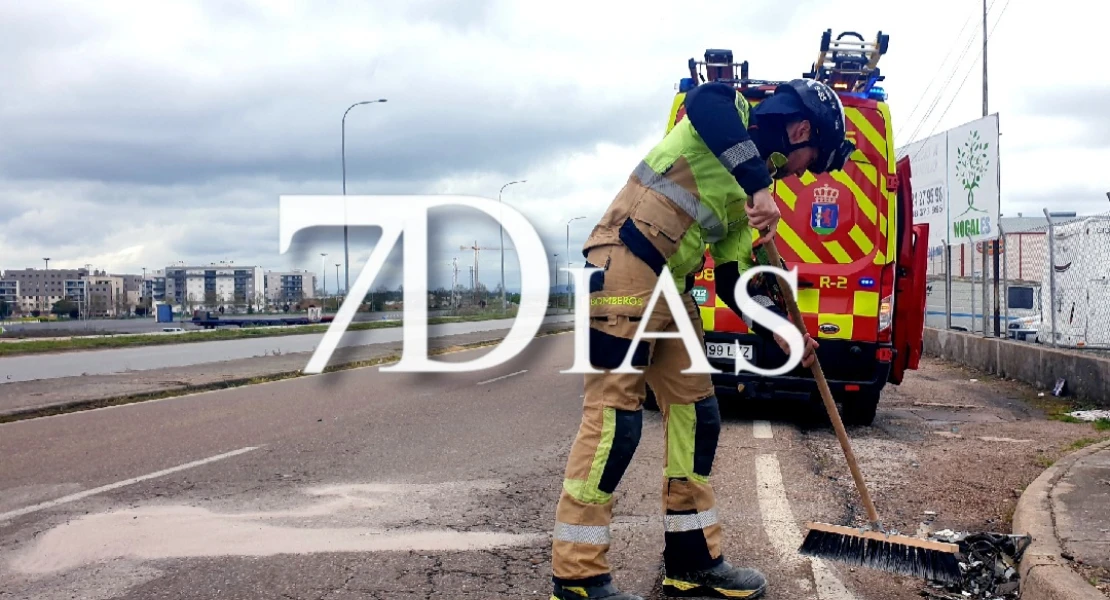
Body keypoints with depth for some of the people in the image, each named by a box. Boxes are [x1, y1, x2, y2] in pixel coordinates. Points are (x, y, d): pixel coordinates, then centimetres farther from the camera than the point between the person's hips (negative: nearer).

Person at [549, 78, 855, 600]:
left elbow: (734, 279, 21)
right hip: (623, 271, -9)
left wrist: (778, 329, 9)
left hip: (671, 291, 9)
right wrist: (760, 185, -30)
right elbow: (704, 102, -26)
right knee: (613, 415, -10)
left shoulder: (745, 197, 21)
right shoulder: (736, 114, 0)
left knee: (697, 415, 9)